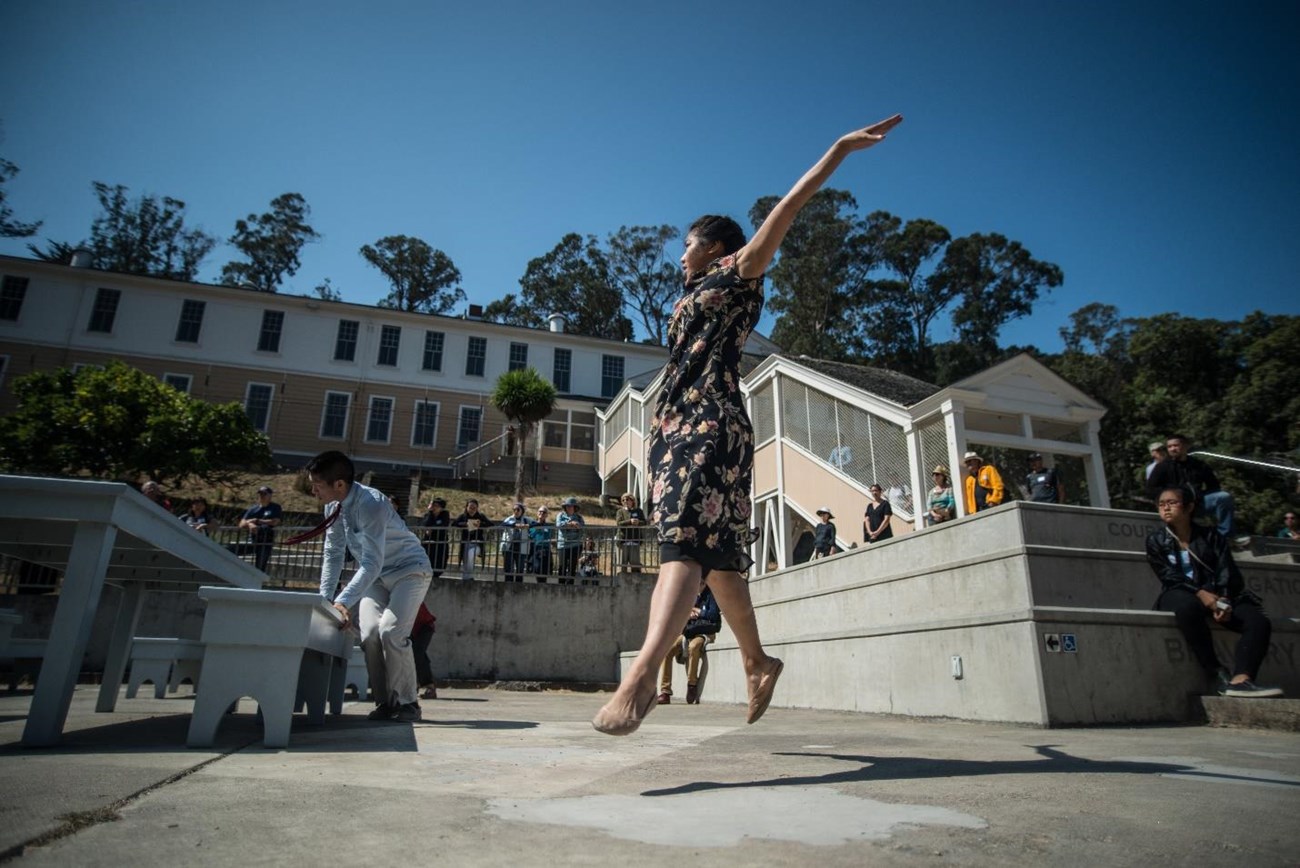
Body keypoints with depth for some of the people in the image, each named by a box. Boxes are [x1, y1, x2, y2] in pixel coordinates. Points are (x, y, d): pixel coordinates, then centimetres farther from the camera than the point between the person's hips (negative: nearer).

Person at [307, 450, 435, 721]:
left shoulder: (370, 504, -31)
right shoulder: (334, 505, -7)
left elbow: (371, 565, -34)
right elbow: (333, 554, 0)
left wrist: (343, 601, -41)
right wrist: (324, 599, -6)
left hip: (409, 570, -7)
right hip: (375, 575, 7)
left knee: (391, 632, -20)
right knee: (369, 633, -9)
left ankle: (406, 703, -3)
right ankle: (384, 703, 6)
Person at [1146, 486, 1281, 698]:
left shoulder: (1212, 537, 15)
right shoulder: (1156, 540, 10)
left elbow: (1227, 573, 2)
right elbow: (1169, 576, -3)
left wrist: (1224, 600, -18)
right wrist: (1200, 593, -21)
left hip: (1215, 596, 4)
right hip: (1179, 595, -3)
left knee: (1259, 620, -24)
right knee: (1188, 607, -40)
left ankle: (1240, 679, -40)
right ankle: (1217, 674, -33)